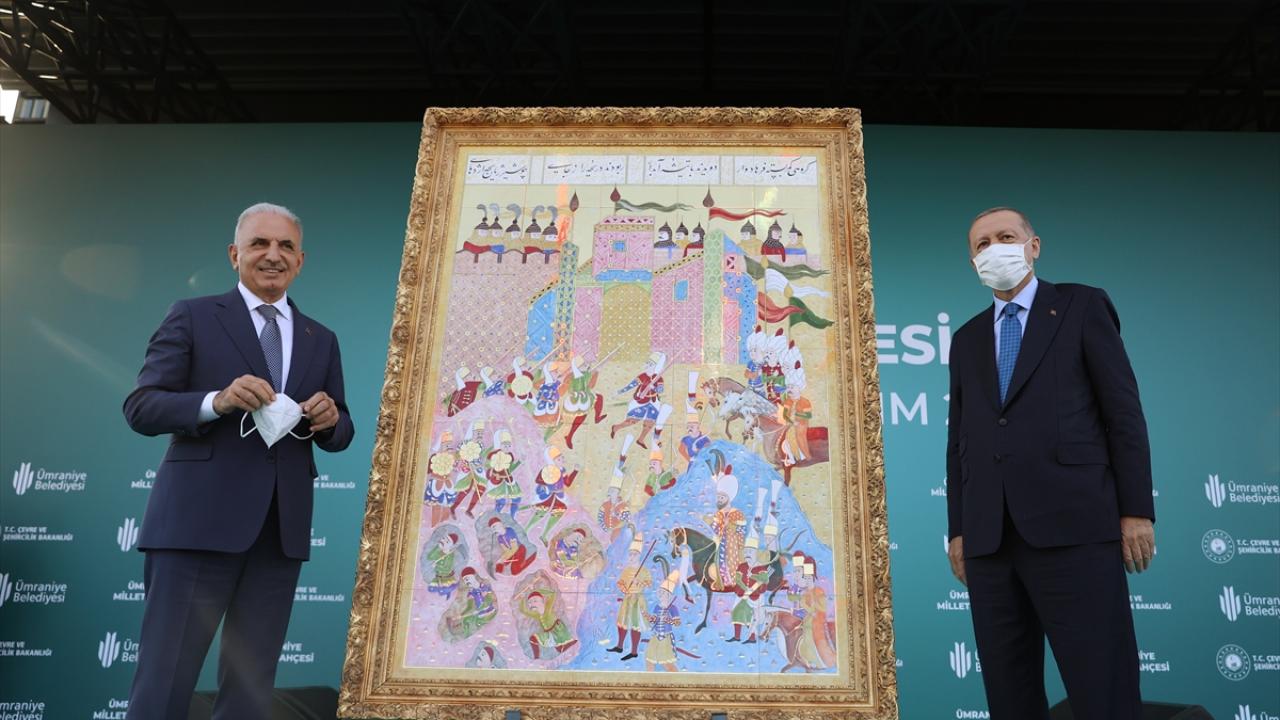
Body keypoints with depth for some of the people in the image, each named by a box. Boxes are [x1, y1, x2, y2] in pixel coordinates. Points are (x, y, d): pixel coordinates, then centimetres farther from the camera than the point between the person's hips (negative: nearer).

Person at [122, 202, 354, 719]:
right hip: (200, 520, -4)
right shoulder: (192, 317, 4)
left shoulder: (321, 340, 15)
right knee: (165, 678, -1)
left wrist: (328, 420, -9)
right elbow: (140, 407, -3)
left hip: (281, 529, 4)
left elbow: (339, 434, 14)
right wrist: (217, 401, -20)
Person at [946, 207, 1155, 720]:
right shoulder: (967, 338, 19)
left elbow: (1123, 412, 1)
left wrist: (1136, 509, -6)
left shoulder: (1081, 307, 8)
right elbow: (959, 439, 15)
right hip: (989, 539, 4)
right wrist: (957, 528, 10)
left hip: (1072, 526, -4)